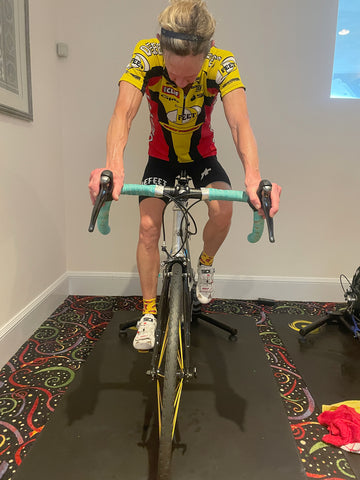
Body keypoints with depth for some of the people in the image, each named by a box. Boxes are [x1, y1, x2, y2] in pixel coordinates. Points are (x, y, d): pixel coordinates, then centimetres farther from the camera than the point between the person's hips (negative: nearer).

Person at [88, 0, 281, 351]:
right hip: (161, 156, 1)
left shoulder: (222, 63, -26)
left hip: (202, 155, 0)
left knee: (223, 211, -27)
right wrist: (113, 165, -59)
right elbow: (123, 114, -38)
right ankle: (149, 313, 6)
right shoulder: (145, 57, -26)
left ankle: (206, 263, 8)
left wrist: (253, 175, -57)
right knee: (148, 227, -11)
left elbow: (239, 123, -38)